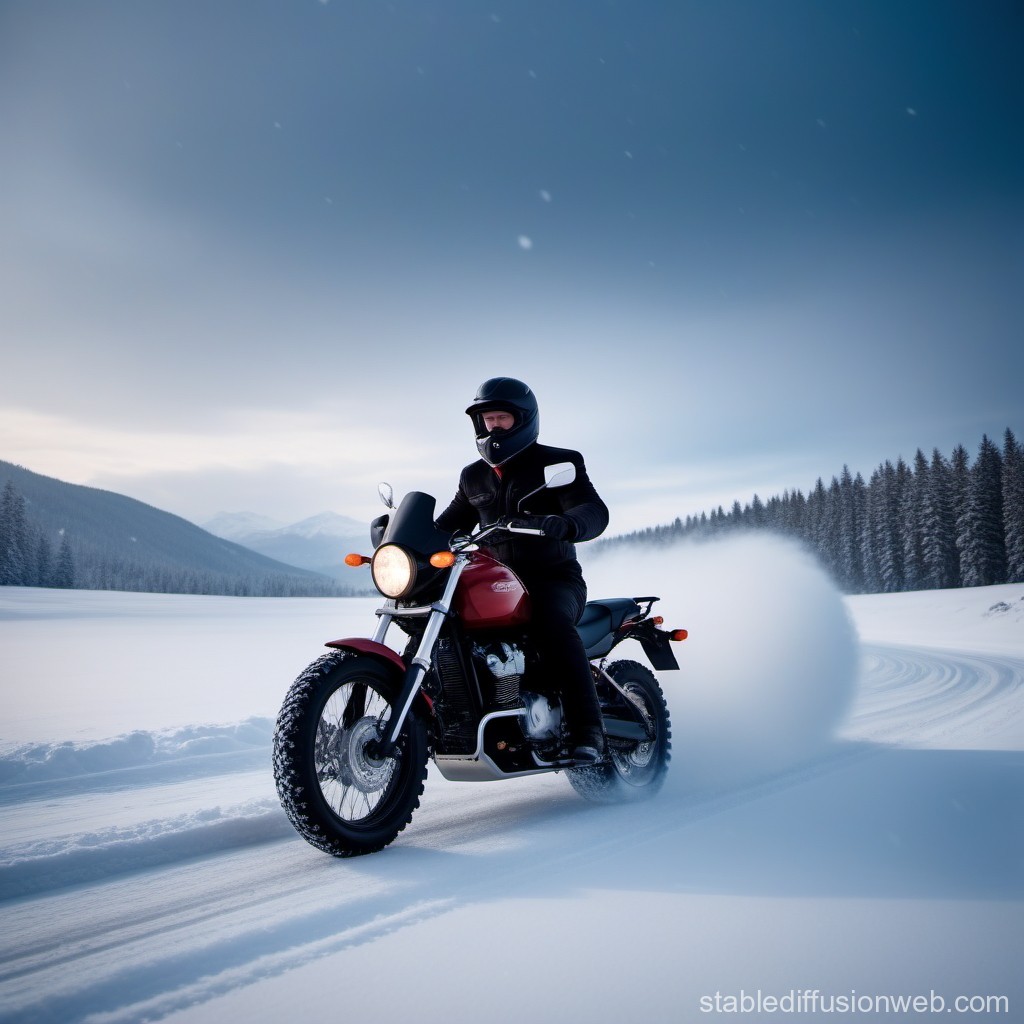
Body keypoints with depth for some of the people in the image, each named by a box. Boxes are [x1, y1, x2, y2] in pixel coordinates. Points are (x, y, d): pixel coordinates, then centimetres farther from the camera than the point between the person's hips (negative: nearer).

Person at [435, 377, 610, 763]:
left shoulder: (557, 463, -1)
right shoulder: (473, 477, 17)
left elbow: (595, 512, -16)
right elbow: (450, 523, 24)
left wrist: (562, 524, -41)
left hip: (554, 579, -6)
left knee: (551, 622, -36)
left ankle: (587, 732, -35)